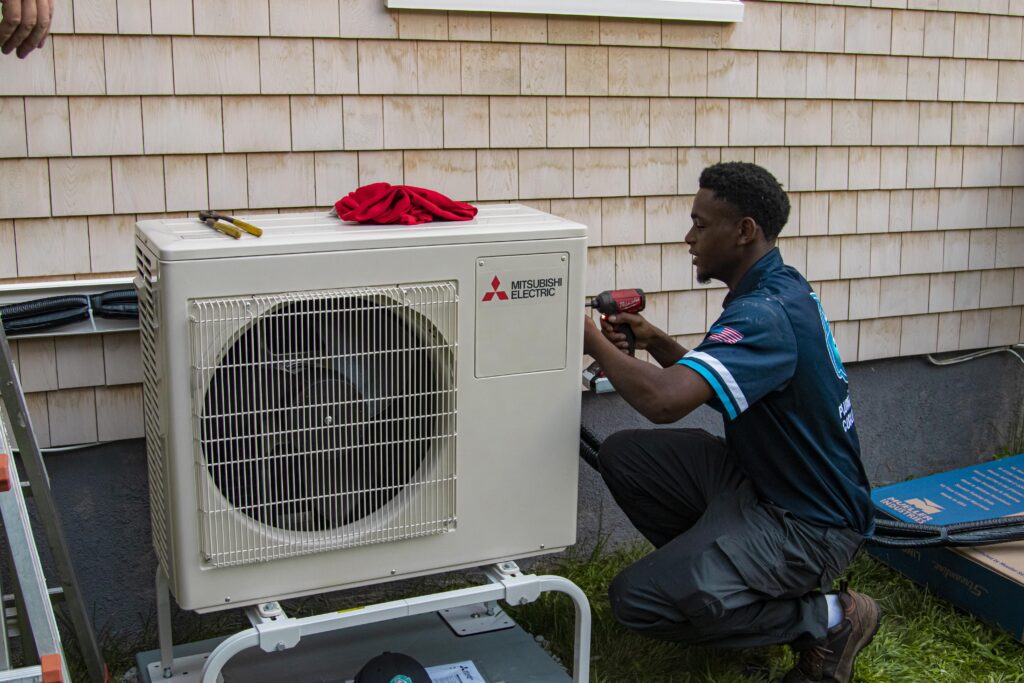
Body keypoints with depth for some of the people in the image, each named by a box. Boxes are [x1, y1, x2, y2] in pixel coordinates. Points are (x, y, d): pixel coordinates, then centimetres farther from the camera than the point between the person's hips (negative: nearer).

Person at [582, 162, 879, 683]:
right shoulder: (780, 289, 6)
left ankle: (825, 618, -4)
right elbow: (705, 381, 17)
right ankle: (714, 571, 13)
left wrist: (597, 344, -21)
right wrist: (654, 342, 0)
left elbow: (665, 400, -40)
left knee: (637, 599, -19)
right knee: (623, 455, 2)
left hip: (809, 523, -9)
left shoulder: (767, 314, -27)